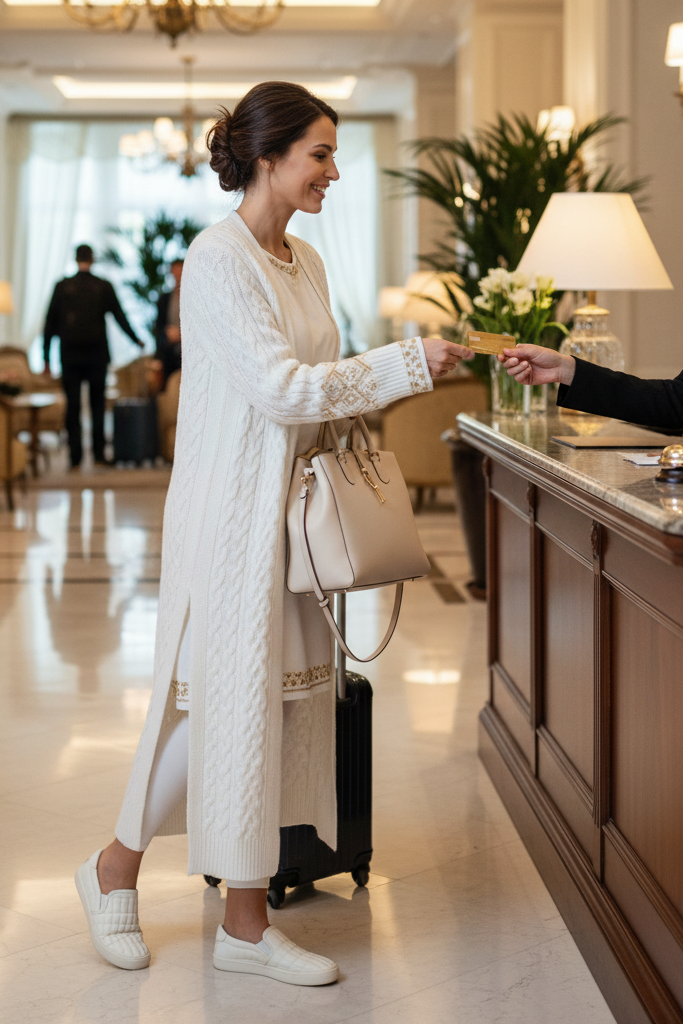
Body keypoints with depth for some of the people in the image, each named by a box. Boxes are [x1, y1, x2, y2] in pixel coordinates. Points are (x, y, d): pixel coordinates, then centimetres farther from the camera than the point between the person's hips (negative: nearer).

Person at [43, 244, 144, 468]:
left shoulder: (62, 287, -2)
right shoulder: (104, 287, -2)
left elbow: (50, 323, 0)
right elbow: (120, 317, 3)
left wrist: (46, 357, 5)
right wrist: (137, 341, 17)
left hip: (70, 356, 0)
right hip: (97, 355, 0)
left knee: (73, 407, 3)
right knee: (97, 406, 9)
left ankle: (75, 457, 1)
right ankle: (99, 455, 7)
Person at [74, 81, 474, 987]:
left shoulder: (305, 260, 12)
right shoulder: (218, 260, -15)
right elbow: (281, 388, -21)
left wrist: (377, 397, 2)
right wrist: (409, 362, -19)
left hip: (292, 504, 8)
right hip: (232, 510, -8)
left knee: (280, 695, 8)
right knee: (223, 694, -1)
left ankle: (247, 921, 16)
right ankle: (116, 867, 21)